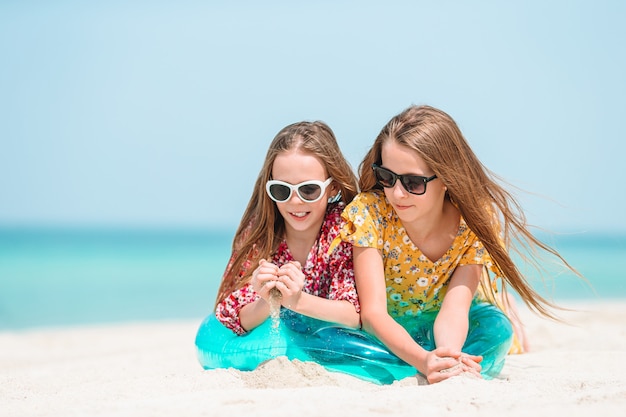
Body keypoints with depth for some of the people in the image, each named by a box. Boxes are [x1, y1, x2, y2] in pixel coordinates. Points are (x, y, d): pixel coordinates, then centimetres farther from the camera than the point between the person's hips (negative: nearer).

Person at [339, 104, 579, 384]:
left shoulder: (474, 224, -23)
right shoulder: (369, 211, -27)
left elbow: (453, 310, -32)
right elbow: (373, 311, -33)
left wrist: (449, 356, -57)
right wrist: (424, 360, -53)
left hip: (445, 332, -2)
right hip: (387, 333, 2)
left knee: (496, 326, -28)